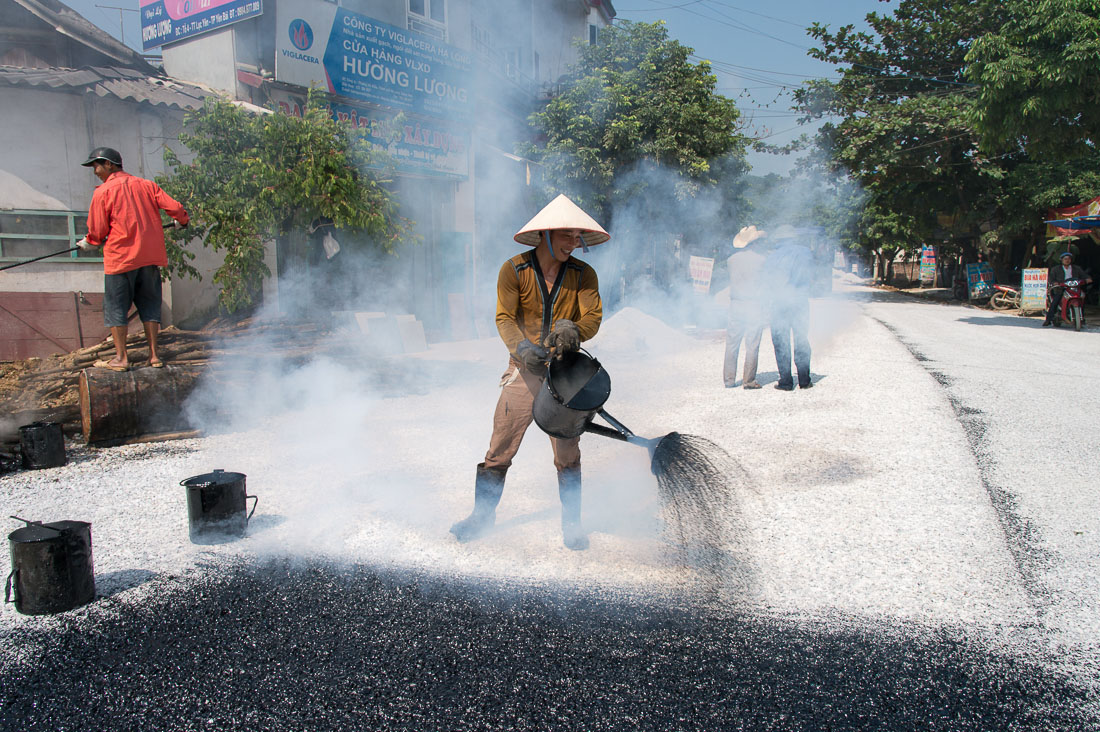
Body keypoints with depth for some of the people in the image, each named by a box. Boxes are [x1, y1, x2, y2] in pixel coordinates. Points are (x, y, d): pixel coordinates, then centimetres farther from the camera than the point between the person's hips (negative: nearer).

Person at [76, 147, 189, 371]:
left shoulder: (102, 192, -3)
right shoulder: (146, 185, 8)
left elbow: (97, 232, -1)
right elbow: (175, 207, 3)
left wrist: (88, 243, 21)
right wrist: (182, 221, 25)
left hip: (120, 256, -4)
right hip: (150, 256, 4)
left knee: (116, 307, 4)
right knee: (149, 304, 10)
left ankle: (121, 358, 3)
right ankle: (154, 355, 8)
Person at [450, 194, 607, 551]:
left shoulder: (583, 275, 2)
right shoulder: (514, 270, -4)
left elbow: (593, 317, -8)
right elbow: (504, 318, -8)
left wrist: (573, 330, -31)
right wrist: (522, 347, -28)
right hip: (524, 370, -1)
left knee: (568, 454, 7)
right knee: (500, 448, 1)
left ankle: (571, 522, 22)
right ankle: (483, 513, 20)